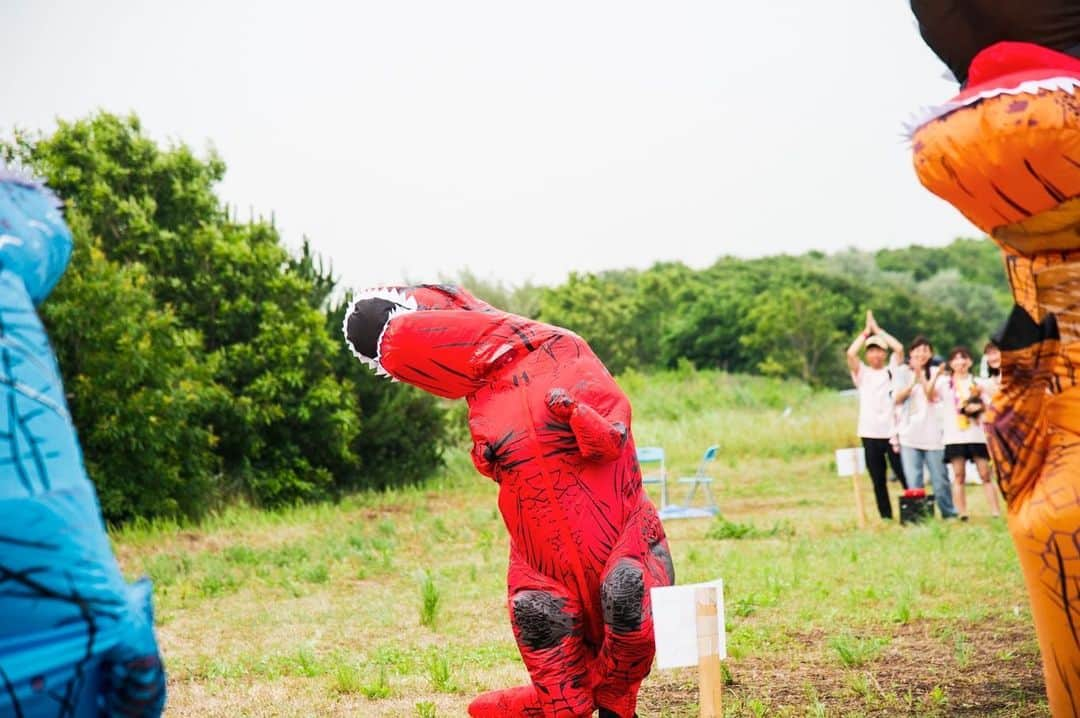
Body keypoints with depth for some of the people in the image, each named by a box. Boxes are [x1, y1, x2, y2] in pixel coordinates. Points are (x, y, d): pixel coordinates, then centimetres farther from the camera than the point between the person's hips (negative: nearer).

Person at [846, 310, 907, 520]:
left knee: (905, 476, -2)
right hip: (870, 433, 1)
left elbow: (899, 349, -9)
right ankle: (886, 519, 10)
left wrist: (877, 330, -1)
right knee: (878, 481, 5)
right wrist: (866, 331, 0)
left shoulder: (892, 369, 7)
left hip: (893, 431, -1)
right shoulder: (862, 373, 8)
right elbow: (850, 354, -9)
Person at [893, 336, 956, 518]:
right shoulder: (903, 373, 9)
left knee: (940, 479, 1)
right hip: (909, 436, 0)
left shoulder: (935, 372, 7)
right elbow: (897, 399, -2)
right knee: (913, 482, -3)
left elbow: (931, 395, -7)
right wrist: (913, 380, -12)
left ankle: (949, 514, 14)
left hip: (932, 435, 0)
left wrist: (921, 375, -17)